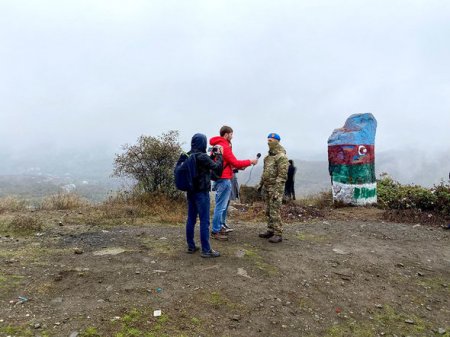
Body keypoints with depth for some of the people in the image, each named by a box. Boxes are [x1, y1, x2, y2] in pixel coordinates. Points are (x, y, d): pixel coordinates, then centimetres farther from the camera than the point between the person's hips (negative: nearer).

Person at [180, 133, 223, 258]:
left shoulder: (188, 156, 5)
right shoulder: (202, 156, -18)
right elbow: (218, 167, -8)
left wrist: (213, 155, 11)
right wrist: (219, 155, 5)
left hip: (190, 191, 8)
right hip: (201, 192, -8)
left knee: (191, 219, 13)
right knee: (204, 221, -1)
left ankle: (191, 246, 22)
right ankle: (206, 250, 5)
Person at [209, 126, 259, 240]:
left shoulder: (218, 145, 17)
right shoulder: (224, 146, -15)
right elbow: (235, 163, -14)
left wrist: (239, 166, 10)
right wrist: (250, 162, -4)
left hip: (221, 178, 10)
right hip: (224, 179, -10)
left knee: (222, 205, 15)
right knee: (221, 206, -5)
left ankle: (219, 228, 23)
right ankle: (215, 232, 0)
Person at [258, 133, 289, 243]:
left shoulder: (281, 157, -14)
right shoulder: (269, 155, 14)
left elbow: (282, 175, -18)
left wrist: (277, 191, -22)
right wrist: (261, 184, 19)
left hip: (275, 187, -9)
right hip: (267, 187, 9)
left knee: (275, 211, -7)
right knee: (268, 211, 13)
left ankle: (278, 234, 1)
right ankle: (270, 230, 24)